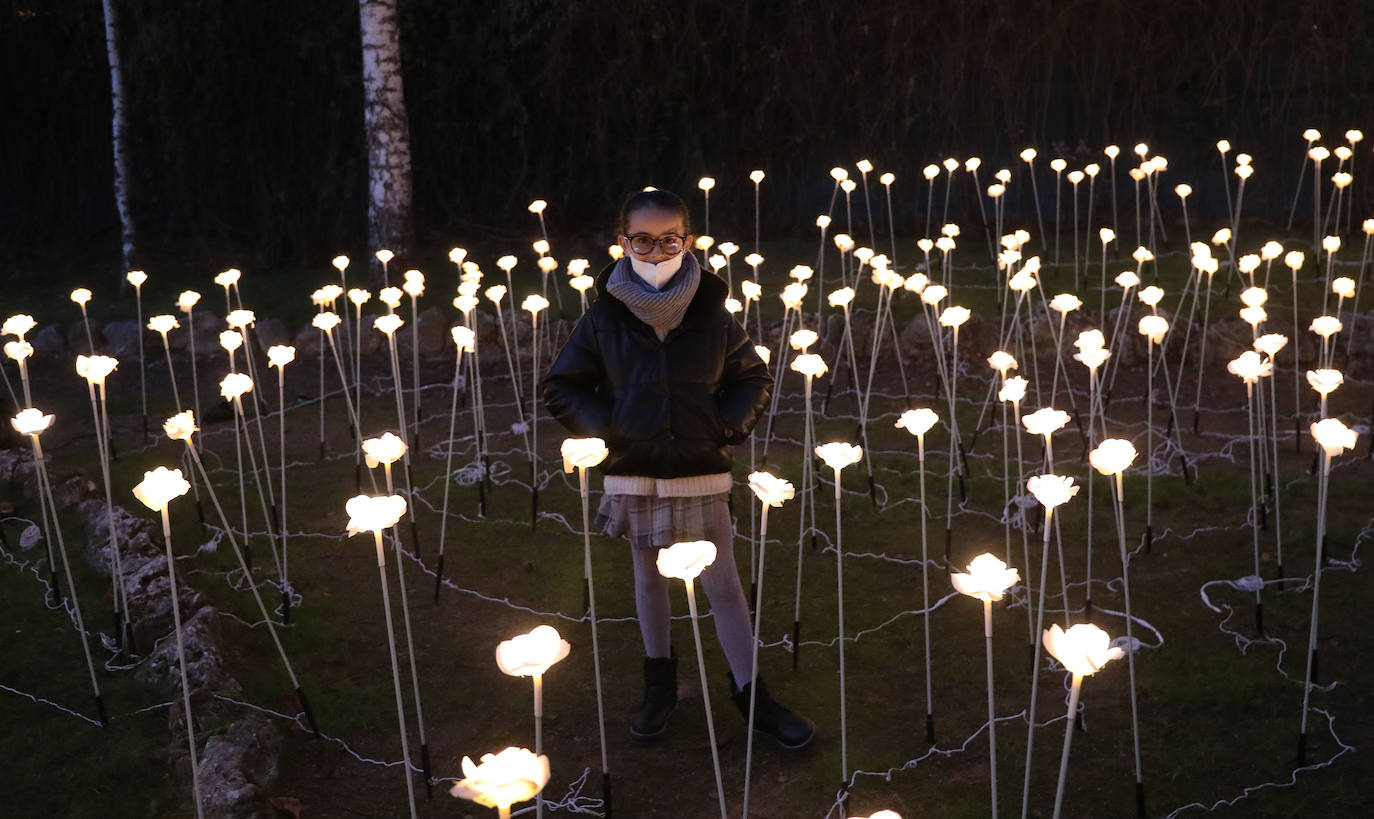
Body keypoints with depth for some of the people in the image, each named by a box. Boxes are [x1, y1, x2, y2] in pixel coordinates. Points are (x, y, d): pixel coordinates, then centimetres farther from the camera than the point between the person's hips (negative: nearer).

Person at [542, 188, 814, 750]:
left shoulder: (712, 315, -5)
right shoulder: (605, 319, -6)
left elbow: (755, 377, 7)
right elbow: (561, 388, 3)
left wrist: (728, 424, -9)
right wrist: (607, 425, -10)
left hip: (702, 475, -1)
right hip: (634, 475, 1)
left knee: (723, 584, 2)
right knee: (649, 578, 15)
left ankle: (750, 693, 15)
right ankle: (660, 684, 32)